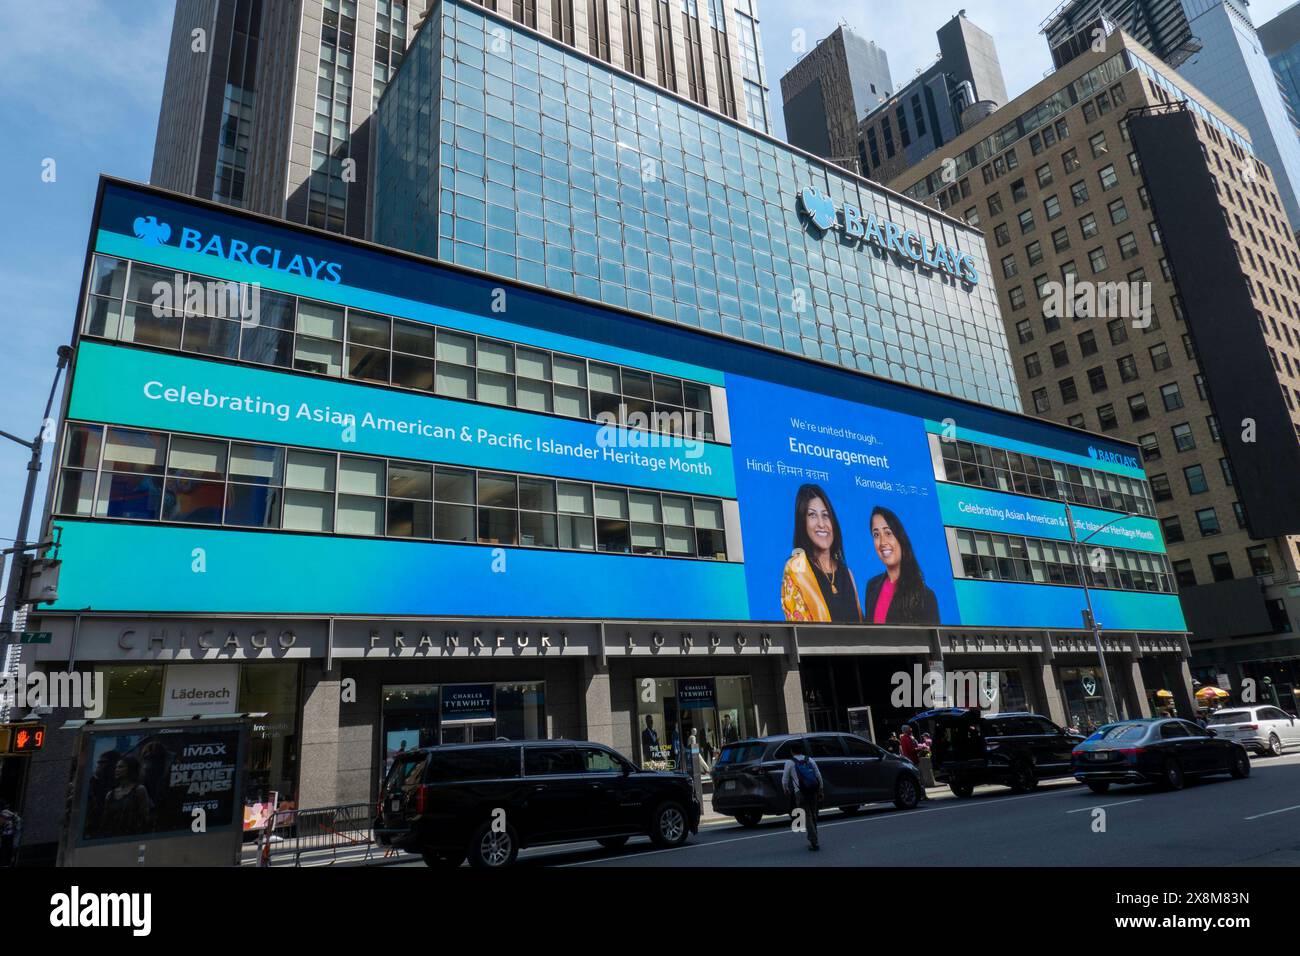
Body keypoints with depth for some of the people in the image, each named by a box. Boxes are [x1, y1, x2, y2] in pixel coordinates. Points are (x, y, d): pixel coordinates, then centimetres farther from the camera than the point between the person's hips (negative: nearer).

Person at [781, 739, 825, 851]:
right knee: (813, 815, 17)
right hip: (813, 791, 4)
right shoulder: (810, 760, 11)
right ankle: (813, 840, 25)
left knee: (807, 816, 0)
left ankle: (814, 842, -7)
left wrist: (786, 791, 20)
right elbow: (819, 776, 10)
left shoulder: (790, 763, 0)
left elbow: (785, 780, 2)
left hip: (800, 793, -4)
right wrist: (821, 790, 20)